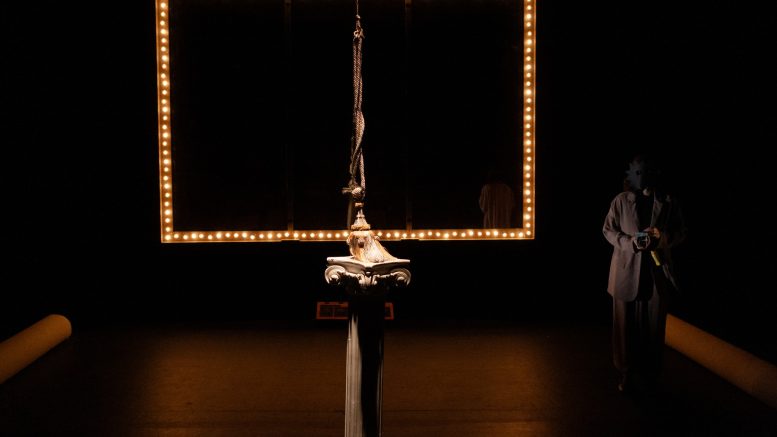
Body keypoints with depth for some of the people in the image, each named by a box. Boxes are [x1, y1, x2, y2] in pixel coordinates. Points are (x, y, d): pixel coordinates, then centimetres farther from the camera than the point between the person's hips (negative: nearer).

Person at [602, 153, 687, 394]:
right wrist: (630, 242, -13)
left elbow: (681, 232, 7)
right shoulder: (621, 201, 1)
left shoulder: (669, 203, 2)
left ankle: (649, 372, 19)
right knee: (626, 322, 2)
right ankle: (627, 372, 12)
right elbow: (608, 229, 4)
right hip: (627, 270, 0)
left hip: (657, 271, 1)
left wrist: (662, 238, -15)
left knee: (653, 324, 6)